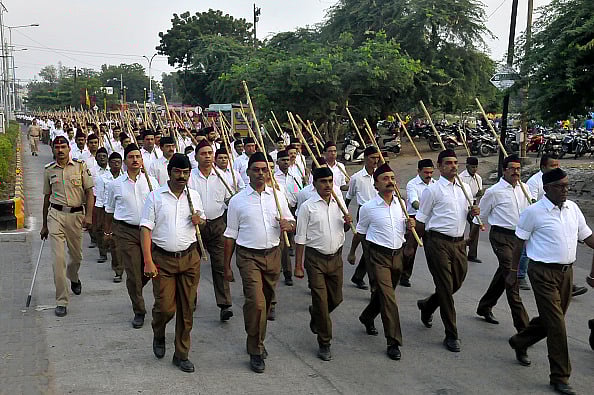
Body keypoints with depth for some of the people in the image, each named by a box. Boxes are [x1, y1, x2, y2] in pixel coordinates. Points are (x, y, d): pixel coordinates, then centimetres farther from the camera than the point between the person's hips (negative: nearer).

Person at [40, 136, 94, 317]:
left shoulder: (80, 166, 2)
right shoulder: (49, 170, 7)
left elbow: (89, 192, 1)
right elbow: (47, 197, 15)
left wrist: (88, 215, -11)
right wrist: (44, 225, 17)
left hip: (76, 215, 0)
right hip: (56, 215, 0)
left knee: (76, 256, 12)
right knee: (58, 258, -8)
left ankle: (73, 278, 48)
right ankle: (61, 301, -3)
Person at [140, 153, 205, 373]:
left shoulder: (194, 196, 9)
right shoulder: (155, 196, -3)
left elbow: (202, 220, 24)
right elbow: (146, 229, -6)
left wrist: (199, 220, -2)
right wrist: (148, 262, -14)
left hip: (190, 258, 3)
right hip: (163, 258, -3)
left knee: (186, 309, 5)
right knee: (166, 307, -5)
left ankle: (182, 355, 19)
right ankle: (158, 335, 29)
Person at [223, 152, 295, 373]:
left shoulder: (277, 196, 7)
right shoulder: (237, 201, -1)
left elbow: (291, 223, 14)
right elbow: (230, 235, 3)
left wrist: (288, 225, -11)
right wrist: (227, 266, 3)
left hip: (272, 255, 4)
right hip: (249, 257, -4)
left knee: (266, 302, 14)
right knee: (256, 302, -15)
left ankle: (257, 342, 34)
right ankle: (256, 351, -1)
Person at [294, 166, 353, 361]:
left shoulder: (338, 203, 6)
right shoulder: (308, 206, -8)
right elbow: (300, 238, -6)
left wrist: (347, 224, -4)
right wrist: (298, 266, -8)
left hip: (336, 256, 5)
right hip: (316, 258, -5)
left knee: (336, 298, 12)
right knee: (321, 300, -3)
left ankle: (316, 314, 44)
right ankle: (324, 344, 9)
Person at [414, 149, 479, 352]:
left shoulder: (465, 187, 13)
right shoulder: (432, 190, -5)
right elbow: (421, 220, -1)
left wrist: (473, 212, 2)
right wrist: (416, 241, 0)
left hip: (459, 242, 6)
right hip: (438, 242, -6)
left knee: (456, 284, 14)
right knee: (446, 288, -3)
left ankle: (427, 306, 42)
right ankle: (451, 335, 5)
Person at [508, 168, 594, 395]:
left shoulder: (573, 208, 7)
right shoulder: (534, 212, -10)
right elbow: (520, 243, -3)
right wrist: (513, 271, 1)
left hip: (566, 272, 6)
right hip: (543, 272, -6)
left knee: (550, 319, 17)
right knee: (556, 325, -6)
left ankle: (519, 342, 43)